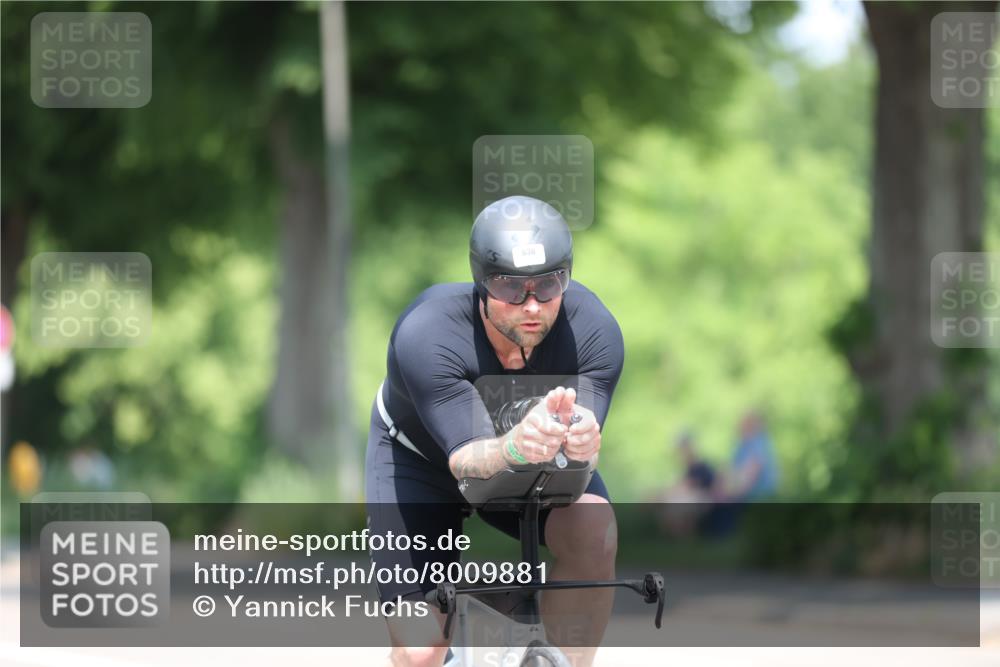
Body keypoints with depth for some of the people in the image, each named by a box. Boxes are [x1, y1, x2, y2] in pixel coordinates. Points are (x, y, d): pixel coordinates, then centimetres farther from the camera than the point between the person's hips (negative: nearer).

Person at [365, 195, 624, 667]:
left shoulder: (593, 330, -30)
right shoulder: (425, 335, -36)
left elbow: (577, 461, -35)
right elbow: (467, 461, -42)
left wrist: (579, 443, -60)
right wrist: (514, 446, -65)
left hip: (534, 466, 2)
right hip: (420, 459, -2)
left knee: (595, 535, -30)